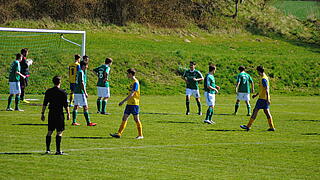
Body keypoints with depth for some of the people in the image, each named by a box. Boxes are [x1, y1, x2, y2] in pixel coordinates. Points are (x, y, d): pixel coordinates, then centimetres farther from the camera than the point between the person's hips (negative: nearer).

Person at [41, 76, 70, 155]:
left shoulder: (48, 91, 5)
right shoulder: (62, 92, -7)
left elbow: (44, 104, 6)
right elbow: (66, 105, -7)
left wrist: (42, 113, 12)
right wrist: (68, 114, 2)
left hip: (51, 113, 4)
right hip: (59, 113, -4)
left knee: (49, 132, 11)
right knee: (59, 132, -2)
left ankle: (48, 149, 10)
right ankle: (58, 150, -6)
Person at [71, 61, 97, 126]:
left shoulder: (78, 72, 14)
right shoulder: (81, 72, -14)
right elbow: (82, 83, -19)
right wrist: (85, 92, -16)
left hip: (76, 91, 9)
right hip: (80, 92, -9)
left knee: (76, 106, 10)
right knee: (85, 107, -6)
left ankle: (74, 122, 10)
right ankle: (88, 122, -6)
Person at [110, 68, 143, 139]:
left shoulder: (135, 82, -15)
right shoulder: (132, 82, 15)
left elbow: (131, 94, -21)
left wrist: (123, 101, -22)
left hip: (134, 104, -9)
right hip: (129, 104, 9)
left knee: (136, 119, -2)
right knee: (124, 118, 5)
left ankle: (140, 135, 6)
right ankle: (119, 133, 4)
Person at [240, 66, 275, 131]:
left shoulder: (263, 79, -16)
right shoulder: (265, 77, 15)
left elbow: (267, 89, -23)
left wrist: (268, 99, -27)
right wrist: (256, 94, 30)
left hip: (262, 98, -10)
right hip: (265, 98, 10)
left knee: (255, 110, -4)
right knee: (266, 112, 8)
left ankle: (248, 126, 0)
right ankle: (272, 127, 5)